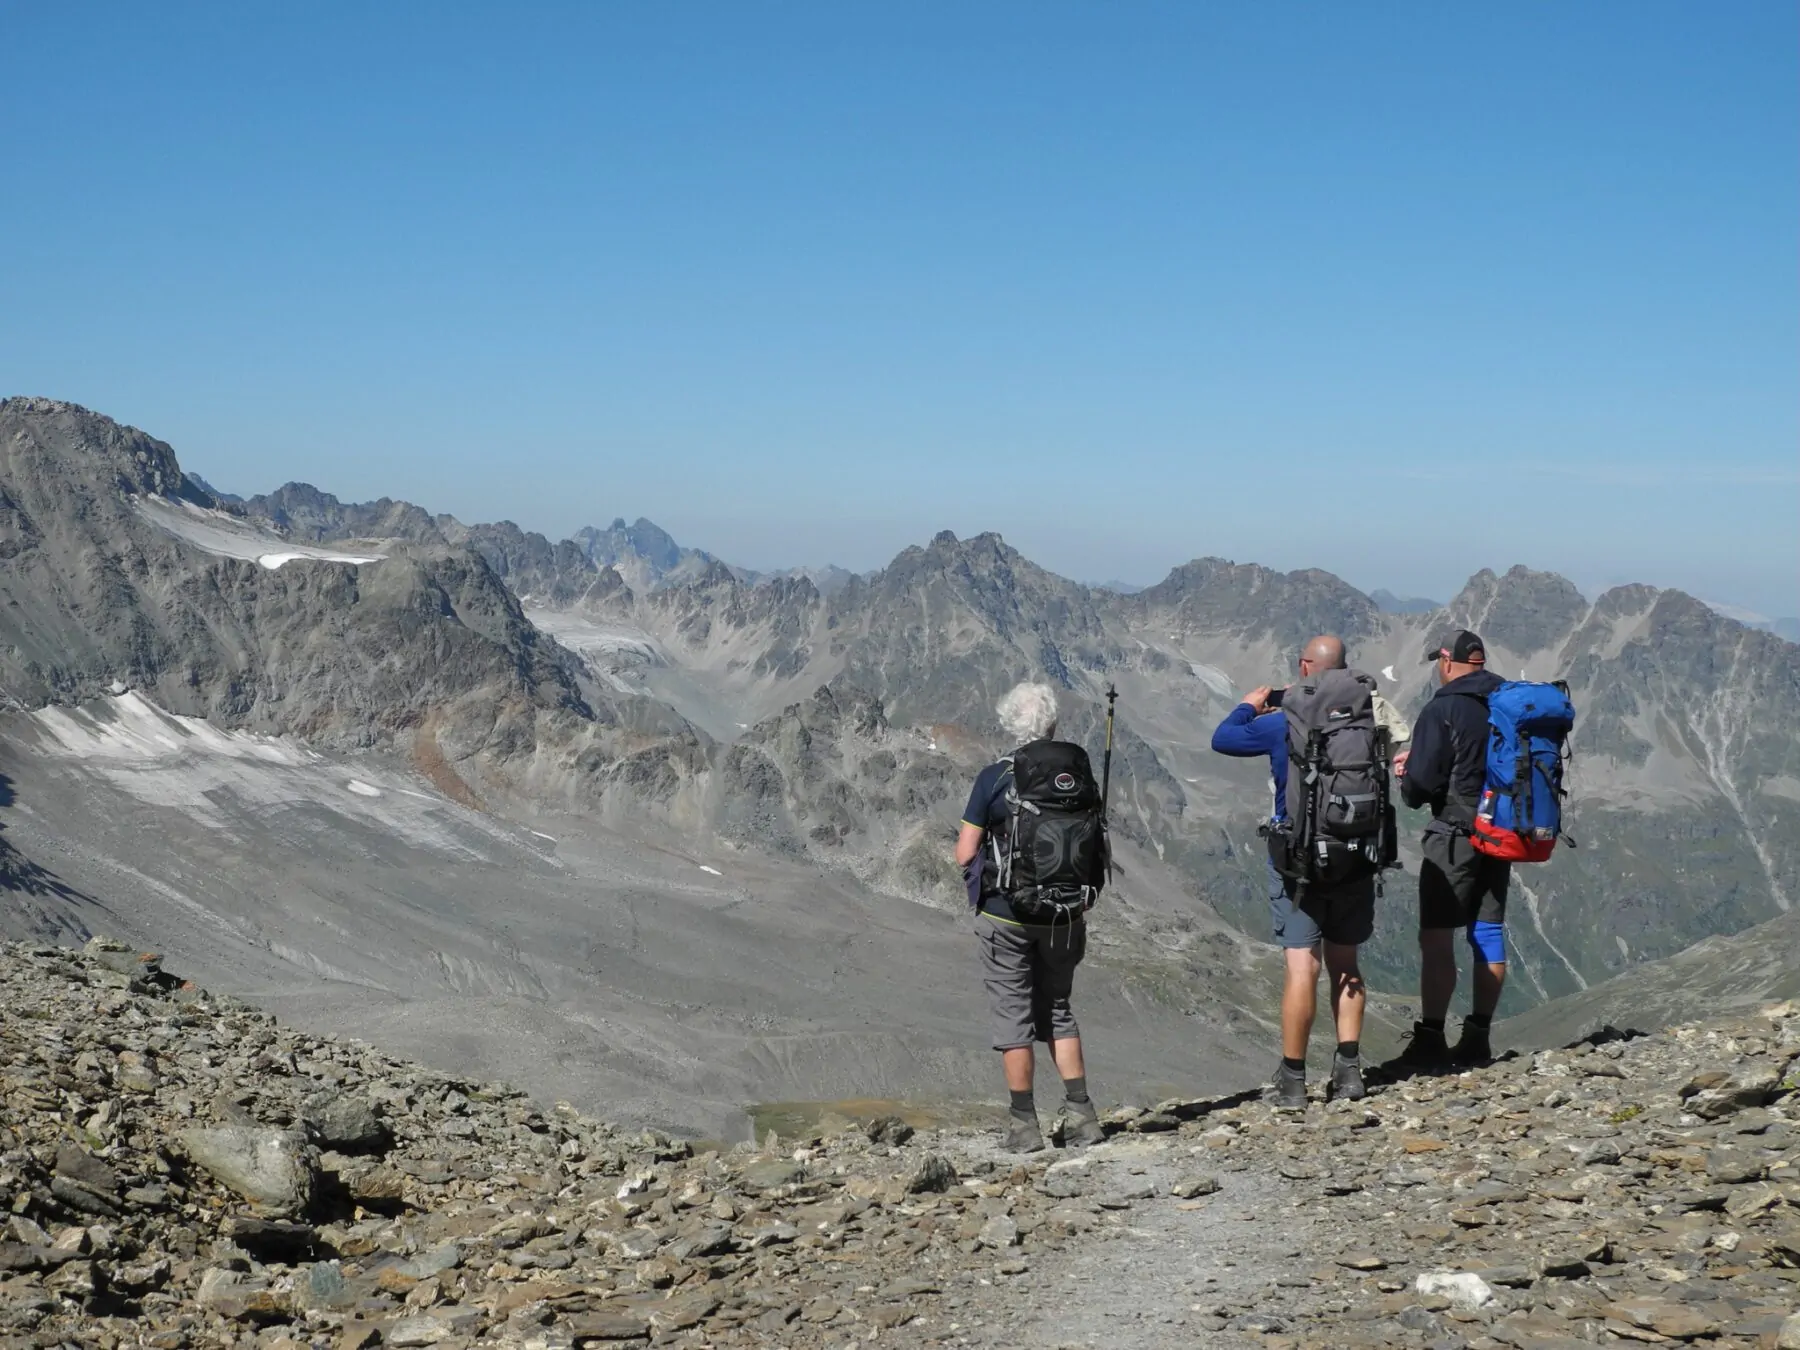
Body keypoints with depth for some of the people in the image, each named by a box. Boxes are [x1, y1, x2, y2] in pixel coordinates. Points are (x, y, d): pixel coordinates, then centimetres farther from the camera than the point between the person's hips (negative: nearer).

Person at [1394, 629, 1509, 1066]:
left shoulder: (1443, 709, -14)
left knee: (1436, 937, -4)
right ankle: (1478, 1037, 14)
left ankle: (1430, 1040, -5)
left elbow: (1422, 783, -19)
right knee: (1488, 933, 10)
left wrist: (1407, 783, 7)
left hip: (1455, 833, -7)